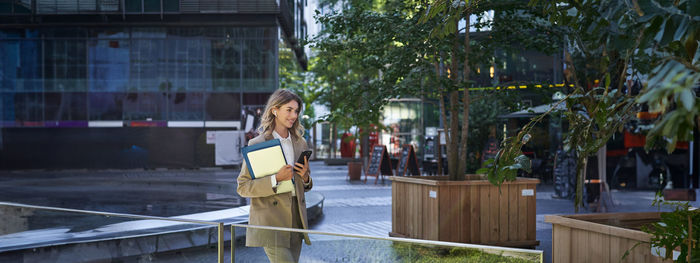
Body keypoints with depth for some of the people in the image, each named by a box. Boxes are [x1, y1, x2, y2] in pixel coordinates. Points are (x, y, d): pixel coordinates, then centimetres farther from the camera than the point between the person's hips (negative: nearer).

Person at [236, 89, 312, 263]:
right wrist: (275, 179, -20)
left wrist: (305, 178, -3)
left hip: (295, 220, 6)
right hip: (270, 221, -6)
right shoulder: (257, 144, -6)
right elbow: (243, 187, -8)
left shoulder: (300, 143, 11)